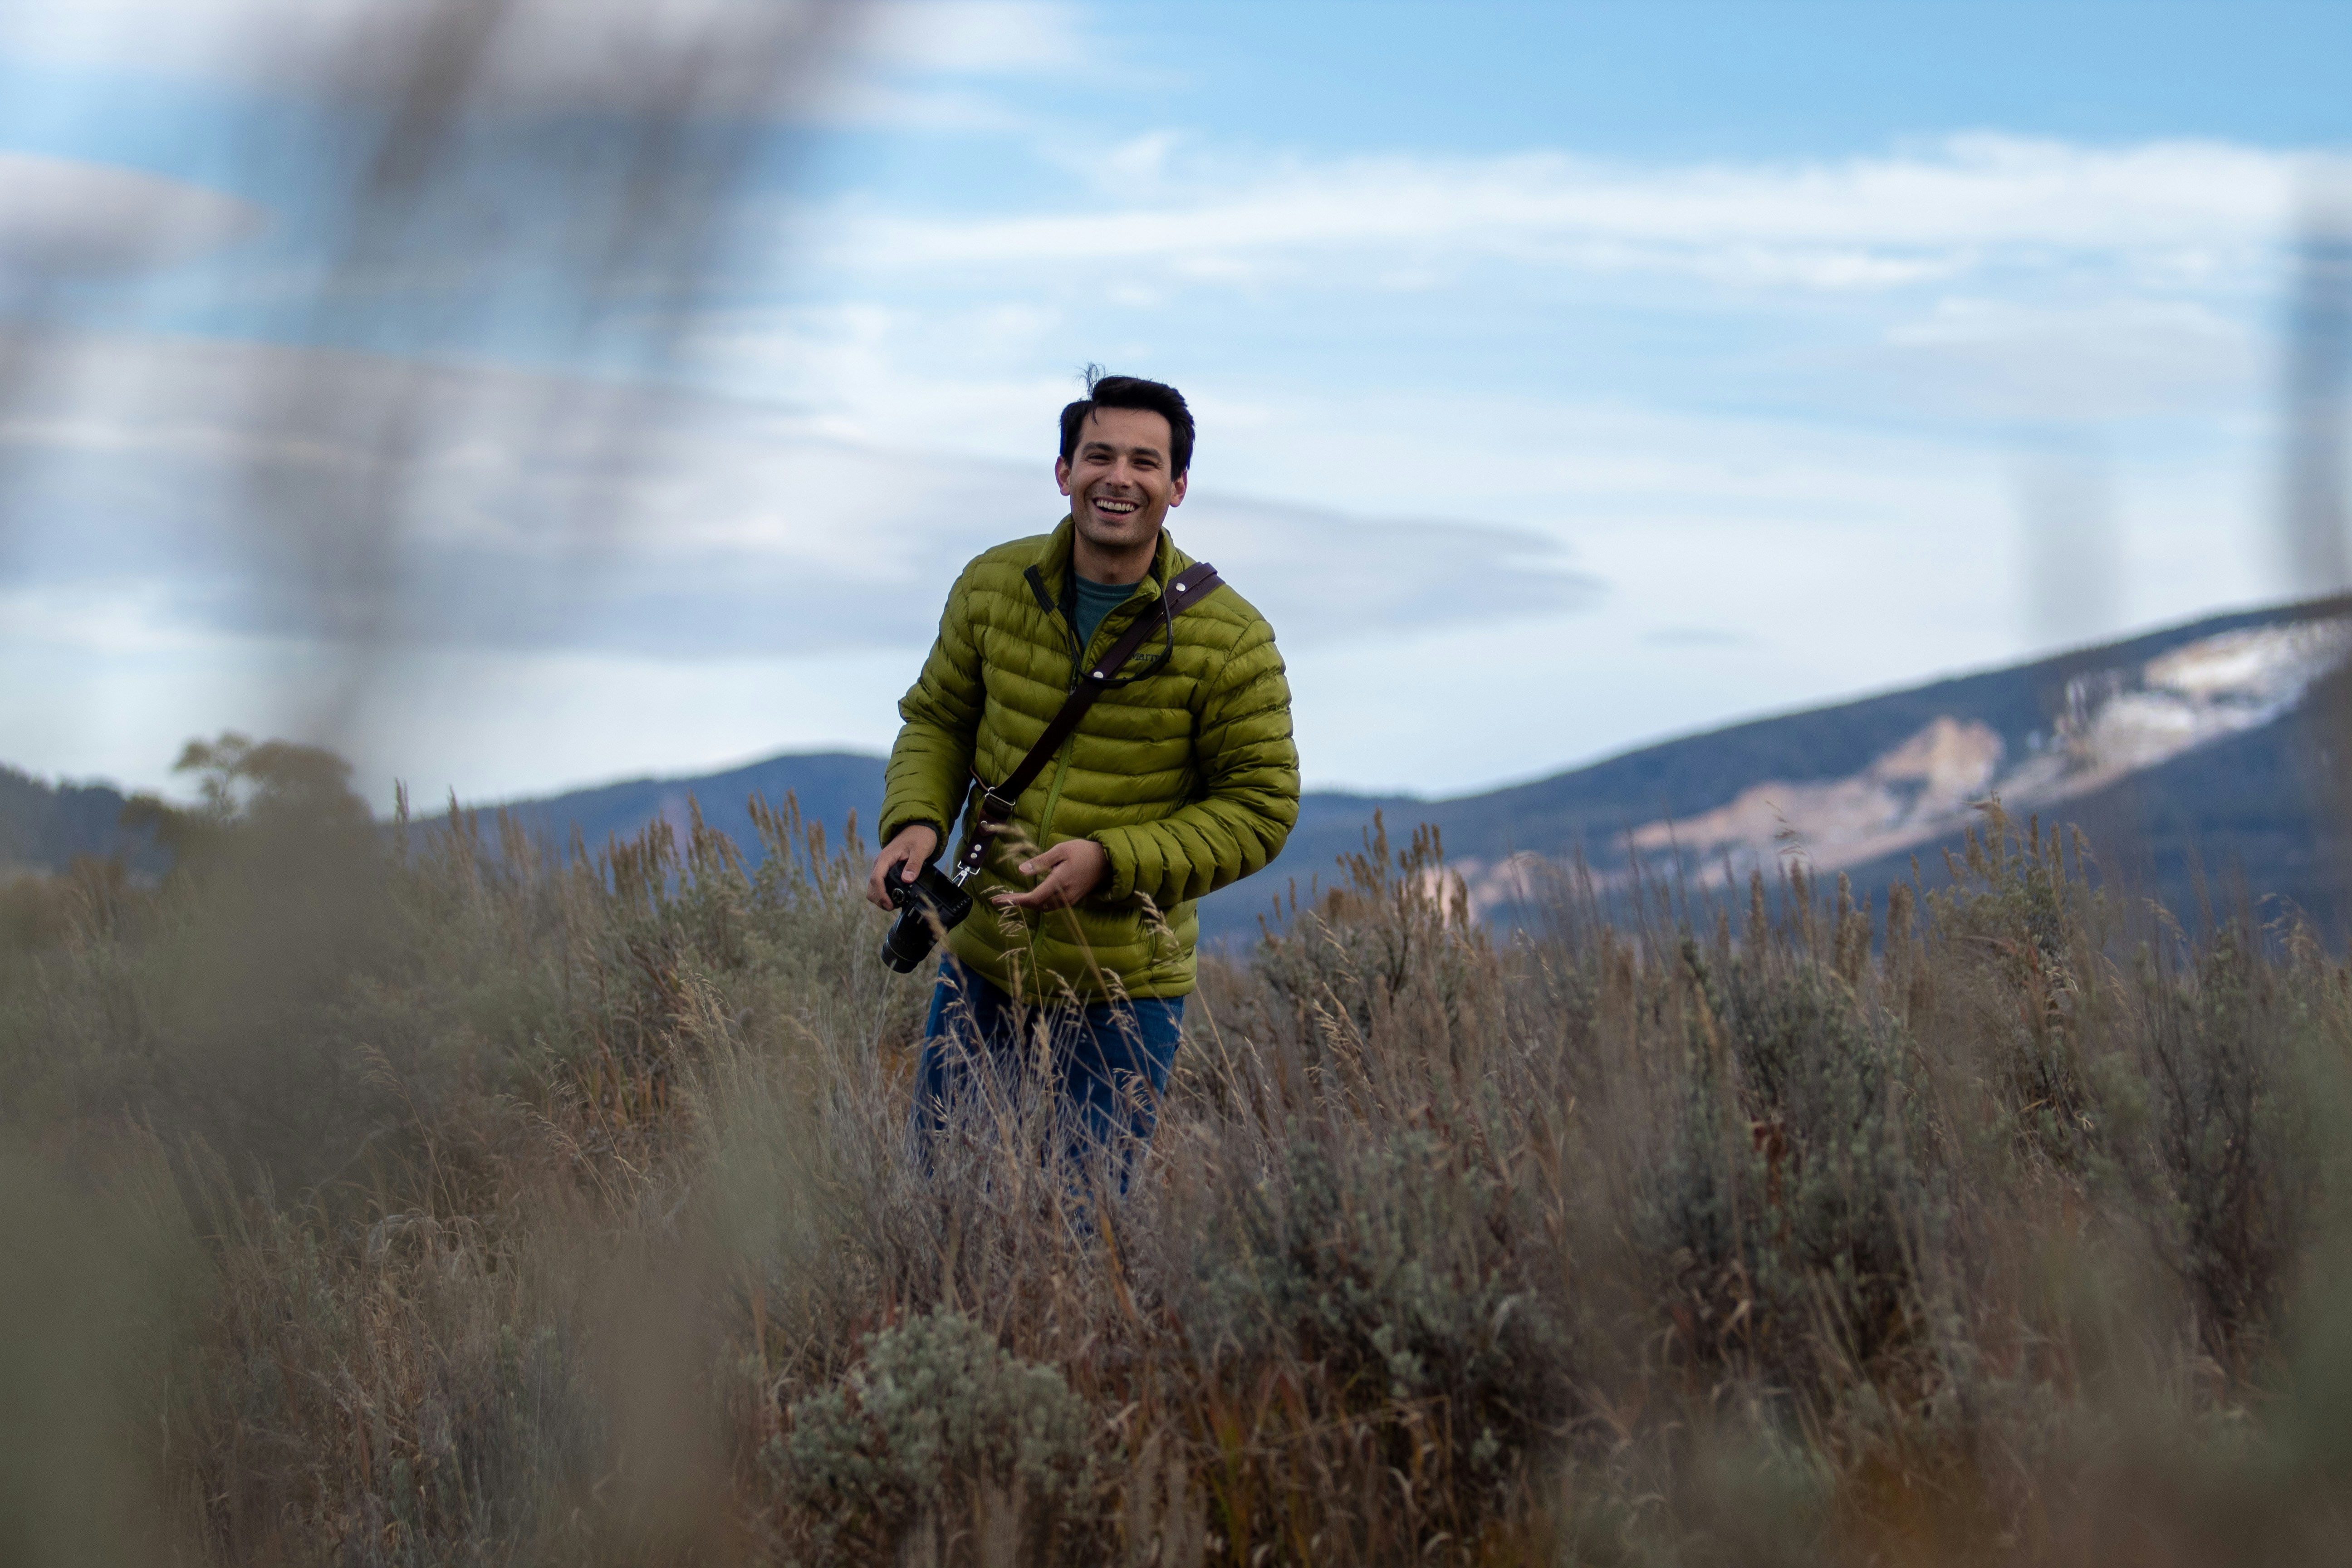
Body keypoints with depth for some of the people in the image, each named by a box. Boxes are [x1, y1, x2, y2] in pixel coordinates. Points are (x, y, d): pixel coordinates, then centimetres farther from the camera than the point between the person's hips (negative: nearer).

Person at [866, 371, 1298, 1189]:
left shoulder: (1231, 640, -12)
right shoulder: (993, 586, -2)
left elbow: (1260, 807, -10)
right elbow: (938, 720, 11)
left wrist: (1112, 861, -22)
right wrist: (915, 822, -10)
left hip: (1125, 989, -3)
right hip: (983, 961, 3)